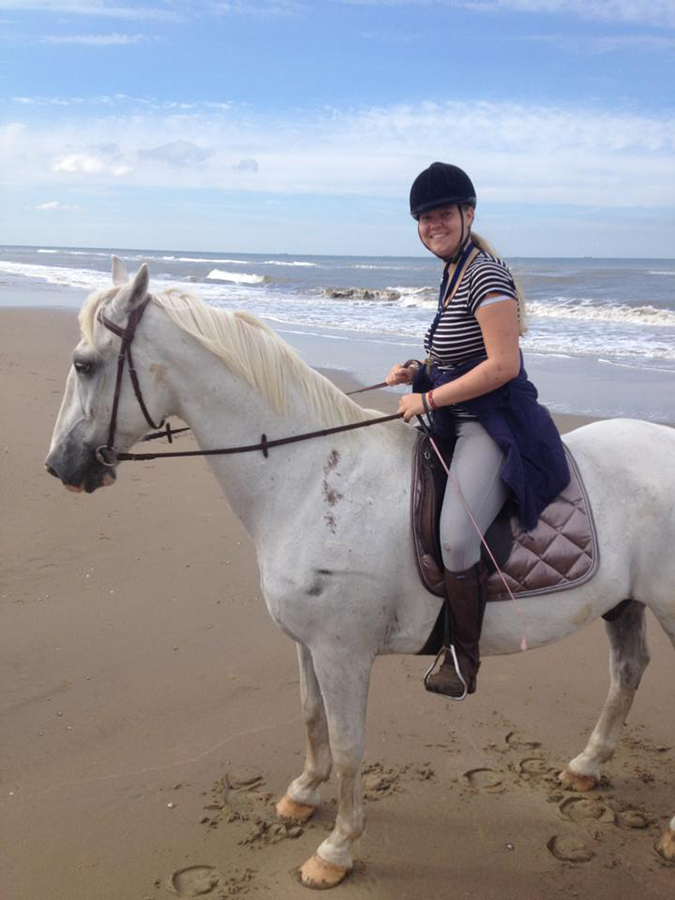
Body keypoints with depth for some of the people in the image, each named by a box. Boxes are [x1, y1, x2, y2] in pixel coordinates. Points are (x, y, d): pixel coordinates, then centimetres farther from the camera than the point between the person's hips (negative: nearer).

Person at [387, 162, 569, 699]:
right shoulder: (455, 272, 14)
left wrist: (428, 399, -19)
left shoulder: (485, 275, -16)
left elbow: (503, 364, -23)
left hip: (494, 427, -11)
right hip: (459, 425, 11)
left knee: (456, 538, -25)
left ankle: (464, 654, -3)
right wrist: (418, 371, 7)